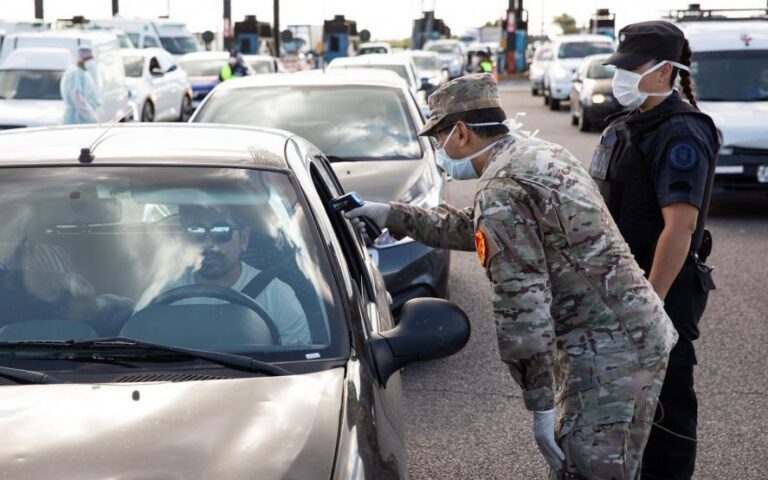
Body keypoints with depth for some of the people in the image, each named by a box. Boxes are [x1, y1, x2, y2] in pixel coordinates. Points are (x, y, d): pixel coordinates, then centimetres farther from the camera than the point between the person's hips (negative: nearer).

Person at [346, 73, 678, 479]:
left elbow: (522, 304, -22)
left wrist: (542, 404, -19)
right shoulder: (541, 153, 15)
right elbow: (475, 229, 28)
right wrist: (394, 216, 27)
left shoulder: (501, 190, -17)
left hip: (608, 351, -10)